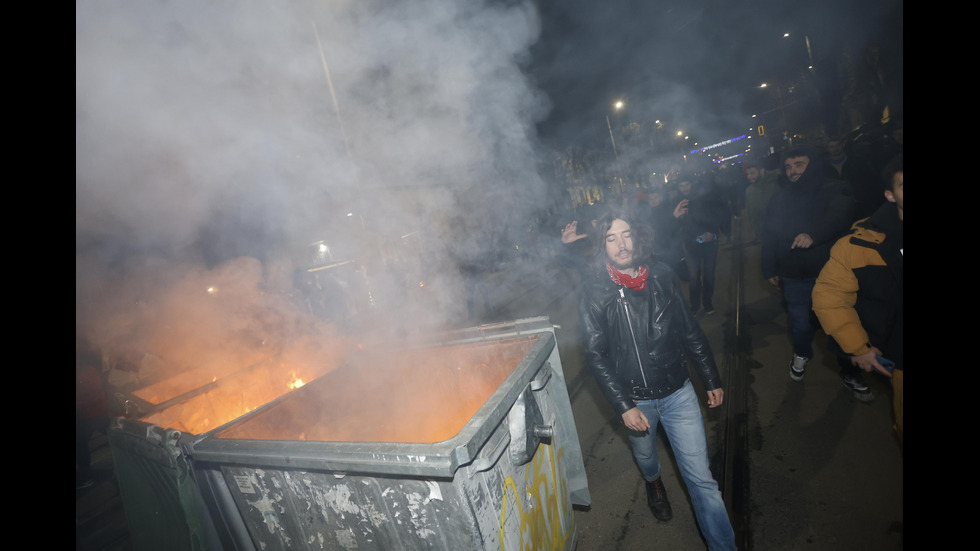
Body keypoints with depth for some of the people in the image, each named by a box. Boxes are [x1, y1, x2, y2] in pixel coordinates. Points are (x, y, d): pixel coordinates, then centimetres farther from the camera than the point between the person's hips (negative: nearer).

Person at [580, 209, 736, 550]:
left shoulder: (662, 277, -6)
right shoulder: (594, 294, -15)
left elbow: (690, 332, 3)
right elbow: (596, 356, -14)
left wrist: (712, 380, 8)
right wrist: (624, 406, -17)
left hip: (679, 392, 1)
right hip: (636, 399, 0)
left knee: (701, 477, 4)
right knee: (644, 453, 27)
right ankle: (653, 483, 61)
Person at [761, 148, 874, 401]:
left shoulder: (832, 190, -2)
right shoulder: (778, 200, 9)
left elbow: (841, 213, -23)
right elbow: (769, 236, 12)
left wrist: (814, 234, -40)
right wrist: (770, 269, 12)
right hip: (795, 278, 2)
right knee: (801, 326, 3)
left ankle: (851, 374, 27)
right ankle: (801, 354, 37)